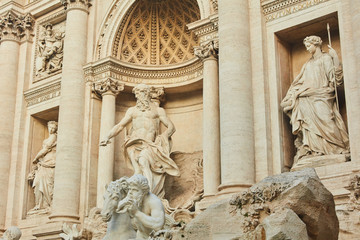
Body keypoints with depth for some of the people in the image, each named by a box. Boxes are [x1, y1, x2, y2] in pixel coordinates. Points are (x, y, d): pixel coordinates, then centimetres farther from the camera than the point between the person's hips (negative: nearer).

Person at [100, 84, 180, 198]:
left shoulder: (158, 110, 17)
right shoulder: (132, 110, 27)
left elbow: (171, 127, 11)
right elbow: (120, 126, 23)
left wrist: (161, 138, -6)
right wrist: (108, 137, 7)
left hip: (150, 145, -3)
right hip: (135, 144, 3)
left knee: (143, 160, -34)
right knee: (138, 173, -21)